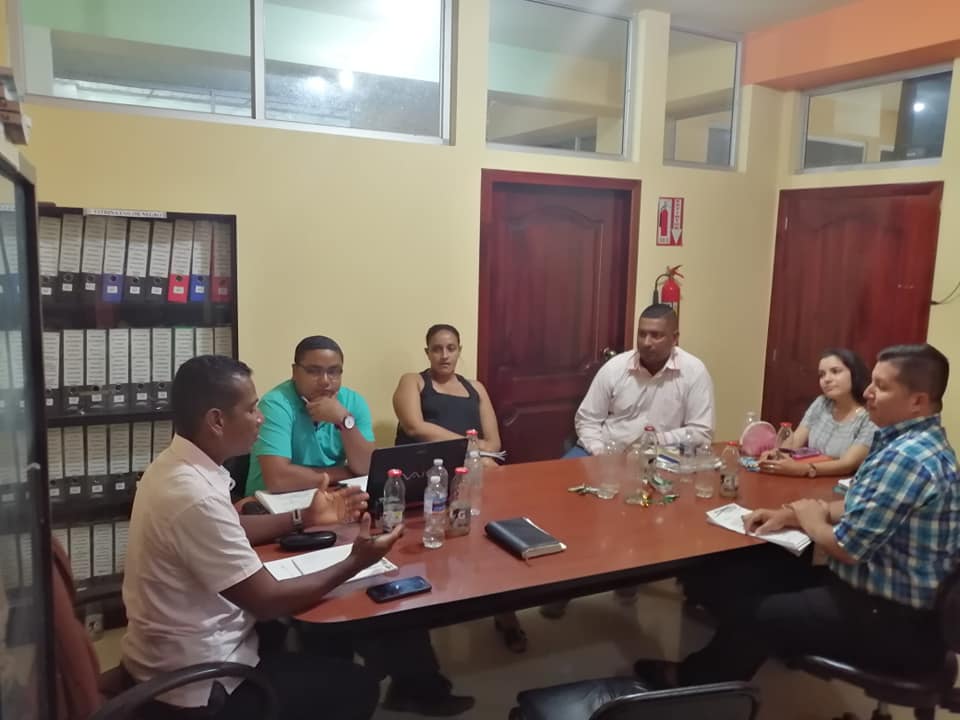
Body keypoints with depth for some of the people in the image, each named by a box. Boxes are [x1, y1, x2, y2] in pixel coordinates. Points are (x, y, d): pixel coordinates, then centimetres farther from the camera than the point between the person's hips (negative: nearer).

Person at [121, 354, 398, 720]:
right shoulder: (194, 495, -32)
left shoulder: (174, 465, -1)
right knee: (356, 686, 4)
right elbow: (267, 601, -26)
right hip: (197, 686, -9)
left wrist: (303, 518, 9)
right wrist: (355, 564, -15)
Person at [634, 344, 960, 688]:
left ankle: (692, 684, 24)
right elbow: (858, 509, 15)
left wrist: (811, 521, -5)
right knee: (744, 582, 9)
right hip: (879, 590, 9)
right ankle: (702, 673, 26)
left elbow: (846, 548, -26)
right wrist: (790, 514, 3)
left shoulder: (906, 459, -28)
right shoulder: (909, 442, 6)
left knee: (749, 612, -2)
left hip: (897, 621, -9)